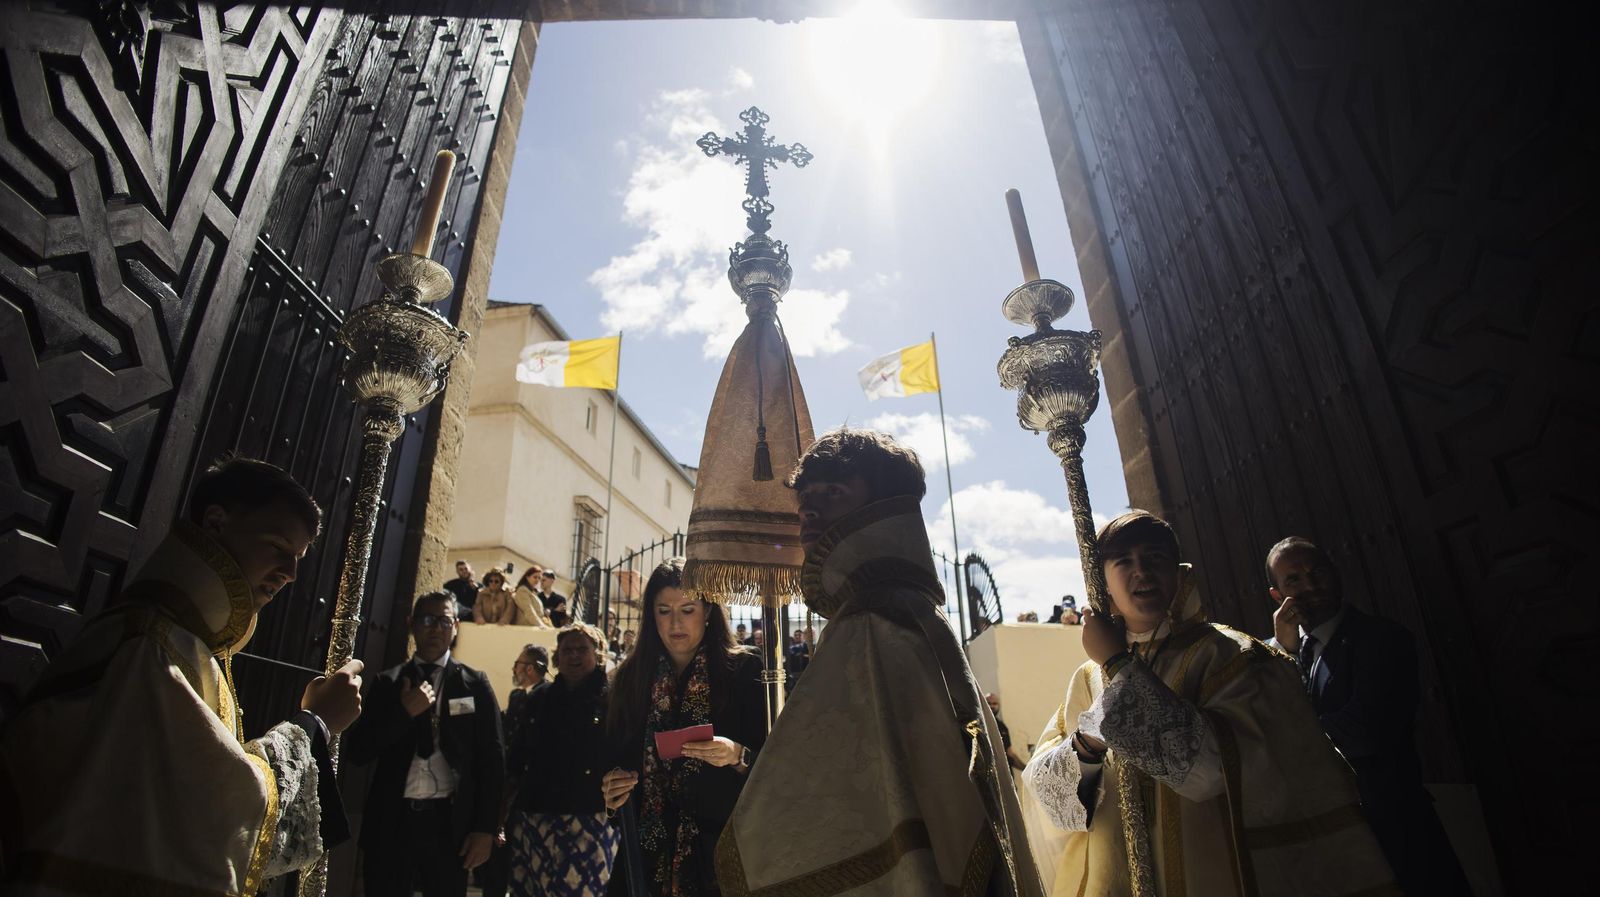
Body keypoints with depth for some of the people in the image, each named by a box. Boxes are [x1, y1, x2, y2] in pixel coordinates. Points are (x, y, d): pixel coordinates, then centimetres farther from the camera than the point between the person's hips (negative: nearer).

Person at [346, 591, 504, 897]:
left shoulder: (474, 683, 4)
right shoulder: (388, 682, 8)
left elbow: (492, 758, 2)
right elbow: (357, 752, 1)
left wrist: (486, 828, -4)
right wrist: (404, 711, -12)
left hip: (449, 823, -1)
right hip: (391, 821, 1)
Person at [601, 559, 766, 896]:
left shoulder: (745, 669, -7)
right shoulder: (633, 676, 4)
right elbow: (618, 754, 12)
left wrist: (738, 756, -26)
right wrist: (614, 784, -8)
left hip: (723, 842, -3)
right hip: (653, 846, 3)